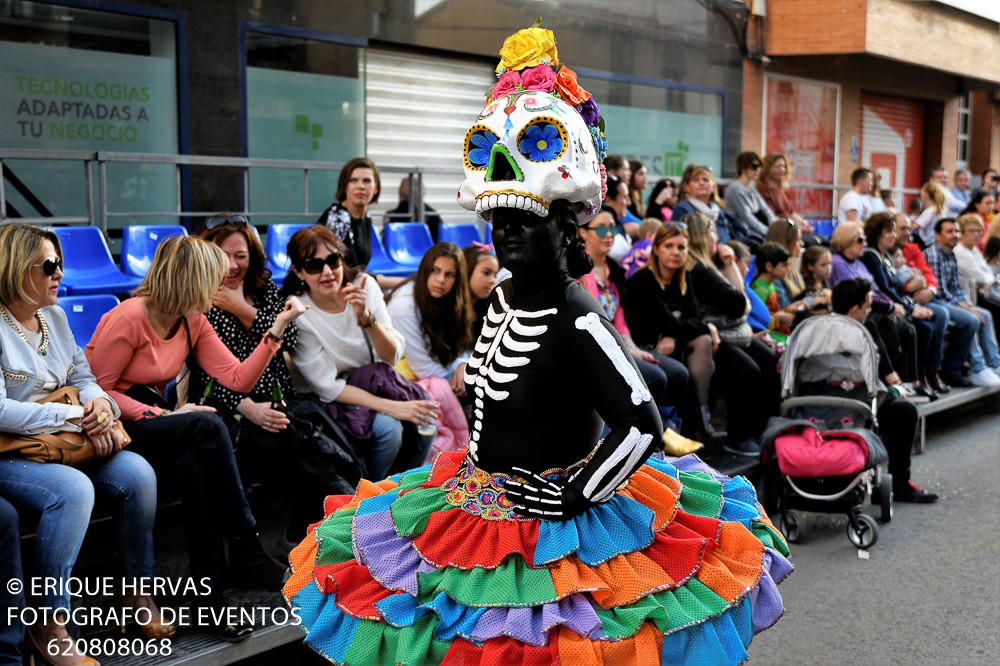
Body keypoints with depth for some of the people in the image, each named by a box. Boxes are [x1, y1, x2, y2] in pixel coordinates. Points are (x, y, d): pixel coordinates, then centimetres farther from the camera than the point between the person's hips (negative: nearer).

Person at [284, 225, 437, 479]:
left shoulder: (363, 284, -10)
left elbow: (392, 356, -11)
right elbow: (327, 387, -19)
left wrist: (366, 317, -29)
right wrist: (390, 407, -28)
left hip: (375, 385, 4)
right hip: (329, 402, -4)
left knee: (424, 419, -19)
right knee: (387, 428, -27)